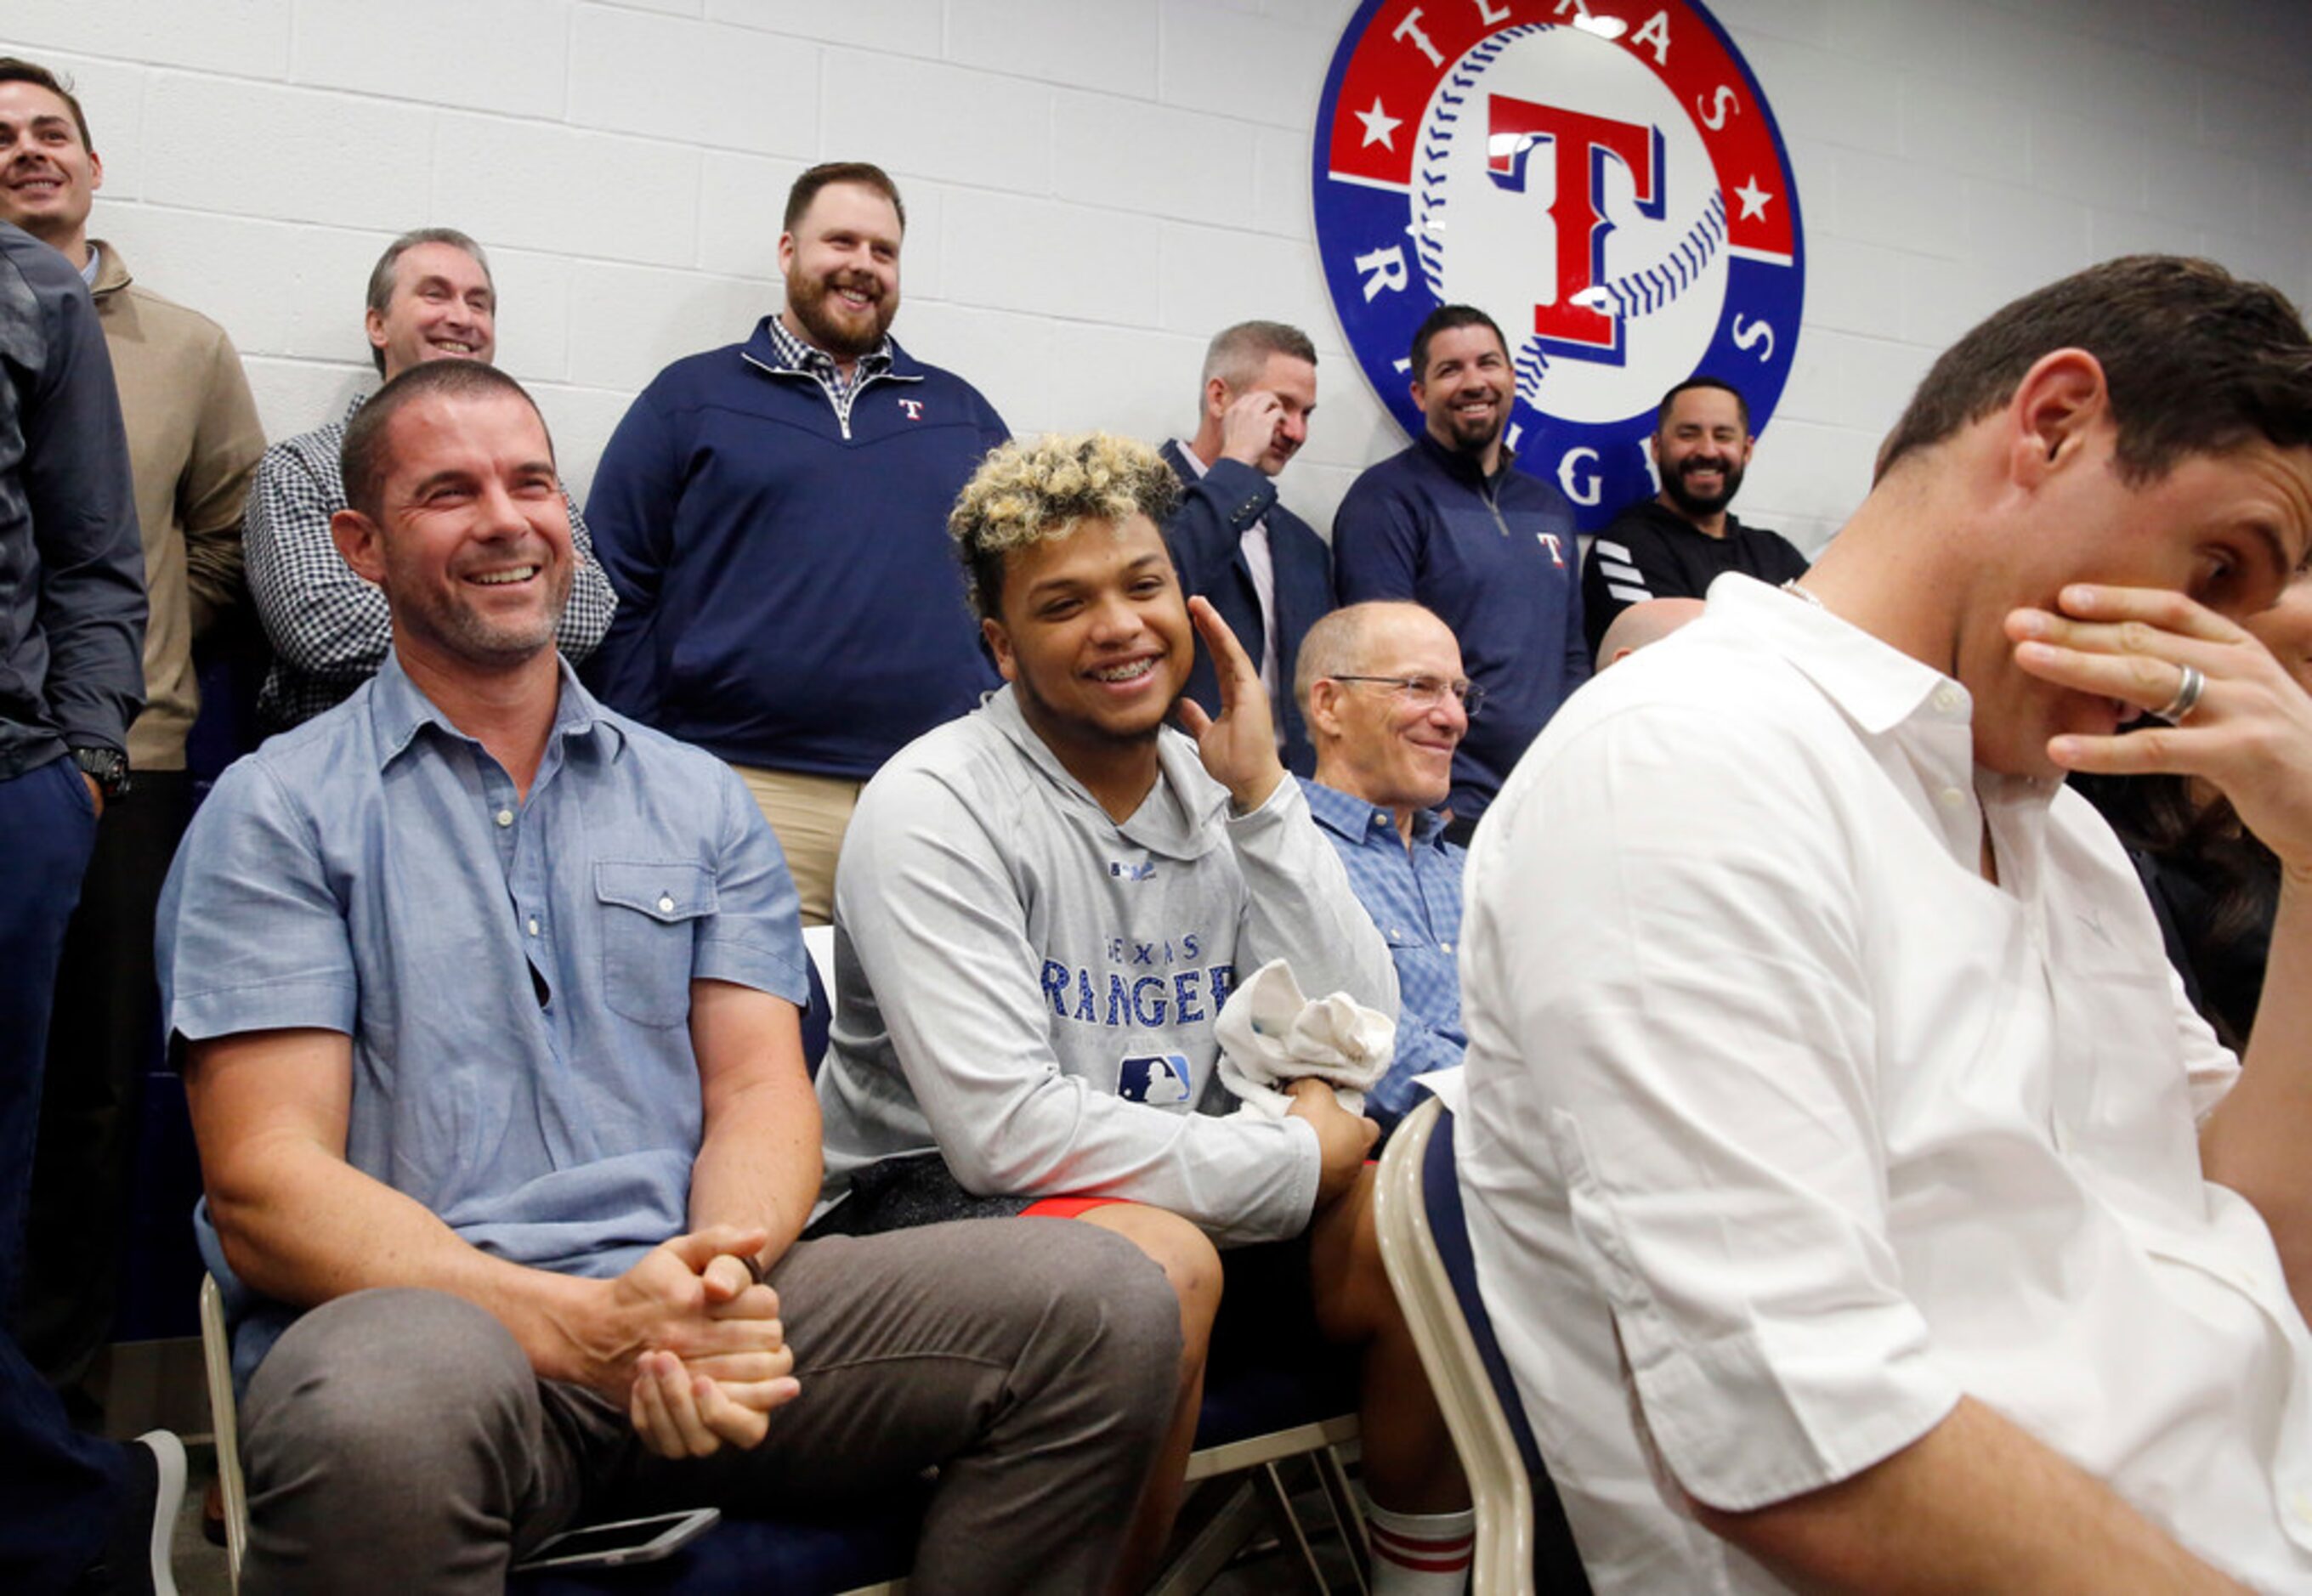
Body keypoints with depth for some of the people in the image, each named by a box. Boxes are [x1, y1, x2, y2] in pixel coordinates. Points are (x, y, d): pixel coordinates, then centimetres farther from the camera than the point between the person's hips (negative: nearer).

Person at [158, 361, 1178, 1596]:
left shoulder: (699, 800, 17)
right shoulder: (279, 812, 5)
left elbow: (761, 1088, 9)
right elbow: (265, 1185, -4)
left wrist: (720, 1273, -16)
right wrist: (582, 1327, -19)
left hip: (701, 1314, 4)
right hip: (435, 1318, -4)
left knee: (1103, 1303, -16)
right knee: (381, 1410, -40)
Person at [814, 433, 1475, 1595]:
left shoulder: (1215, 792, 4)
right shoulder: (935, 809, -15)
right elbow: (1006, 1131, -24)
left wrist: (1264, 797, -12)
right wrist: (1295, 1159, -15)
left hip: (1173, 1193, 6)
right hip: (932, 1198, -6)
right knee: (1158, 1259, -34)